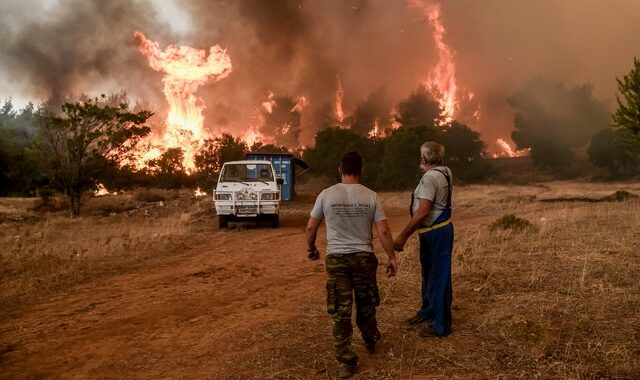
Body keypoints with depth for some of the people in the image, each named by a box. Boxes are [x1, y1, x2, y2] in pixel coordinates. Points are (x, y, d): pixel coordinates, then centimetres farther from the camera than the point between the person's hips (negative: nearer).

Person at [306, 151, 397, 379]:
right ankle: (371, 341, 43)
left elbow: (311, 227, 0)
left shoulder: (327, 195, -7)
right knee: (366, 305, 22)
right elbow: (383, 231, -6)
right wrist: (392, 257, 5)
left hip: (336, 259, -1)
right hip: (364, 257, 2)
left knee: (340, 311, 5)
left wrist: (311, 249, 19)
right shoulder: (370, 196, -6)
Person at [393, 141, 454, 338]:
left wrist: (402, 236, -27)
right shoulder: (445, 172, 7)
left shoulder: (430, 177, -22)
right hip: (431, 232, 10)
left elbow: (422, 212, -29)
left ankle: (441, 325, 10)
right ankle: (428, 312, 39)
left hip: (436, 233, -10)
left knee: (438, 278, -1)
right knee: (429, 274, 22)